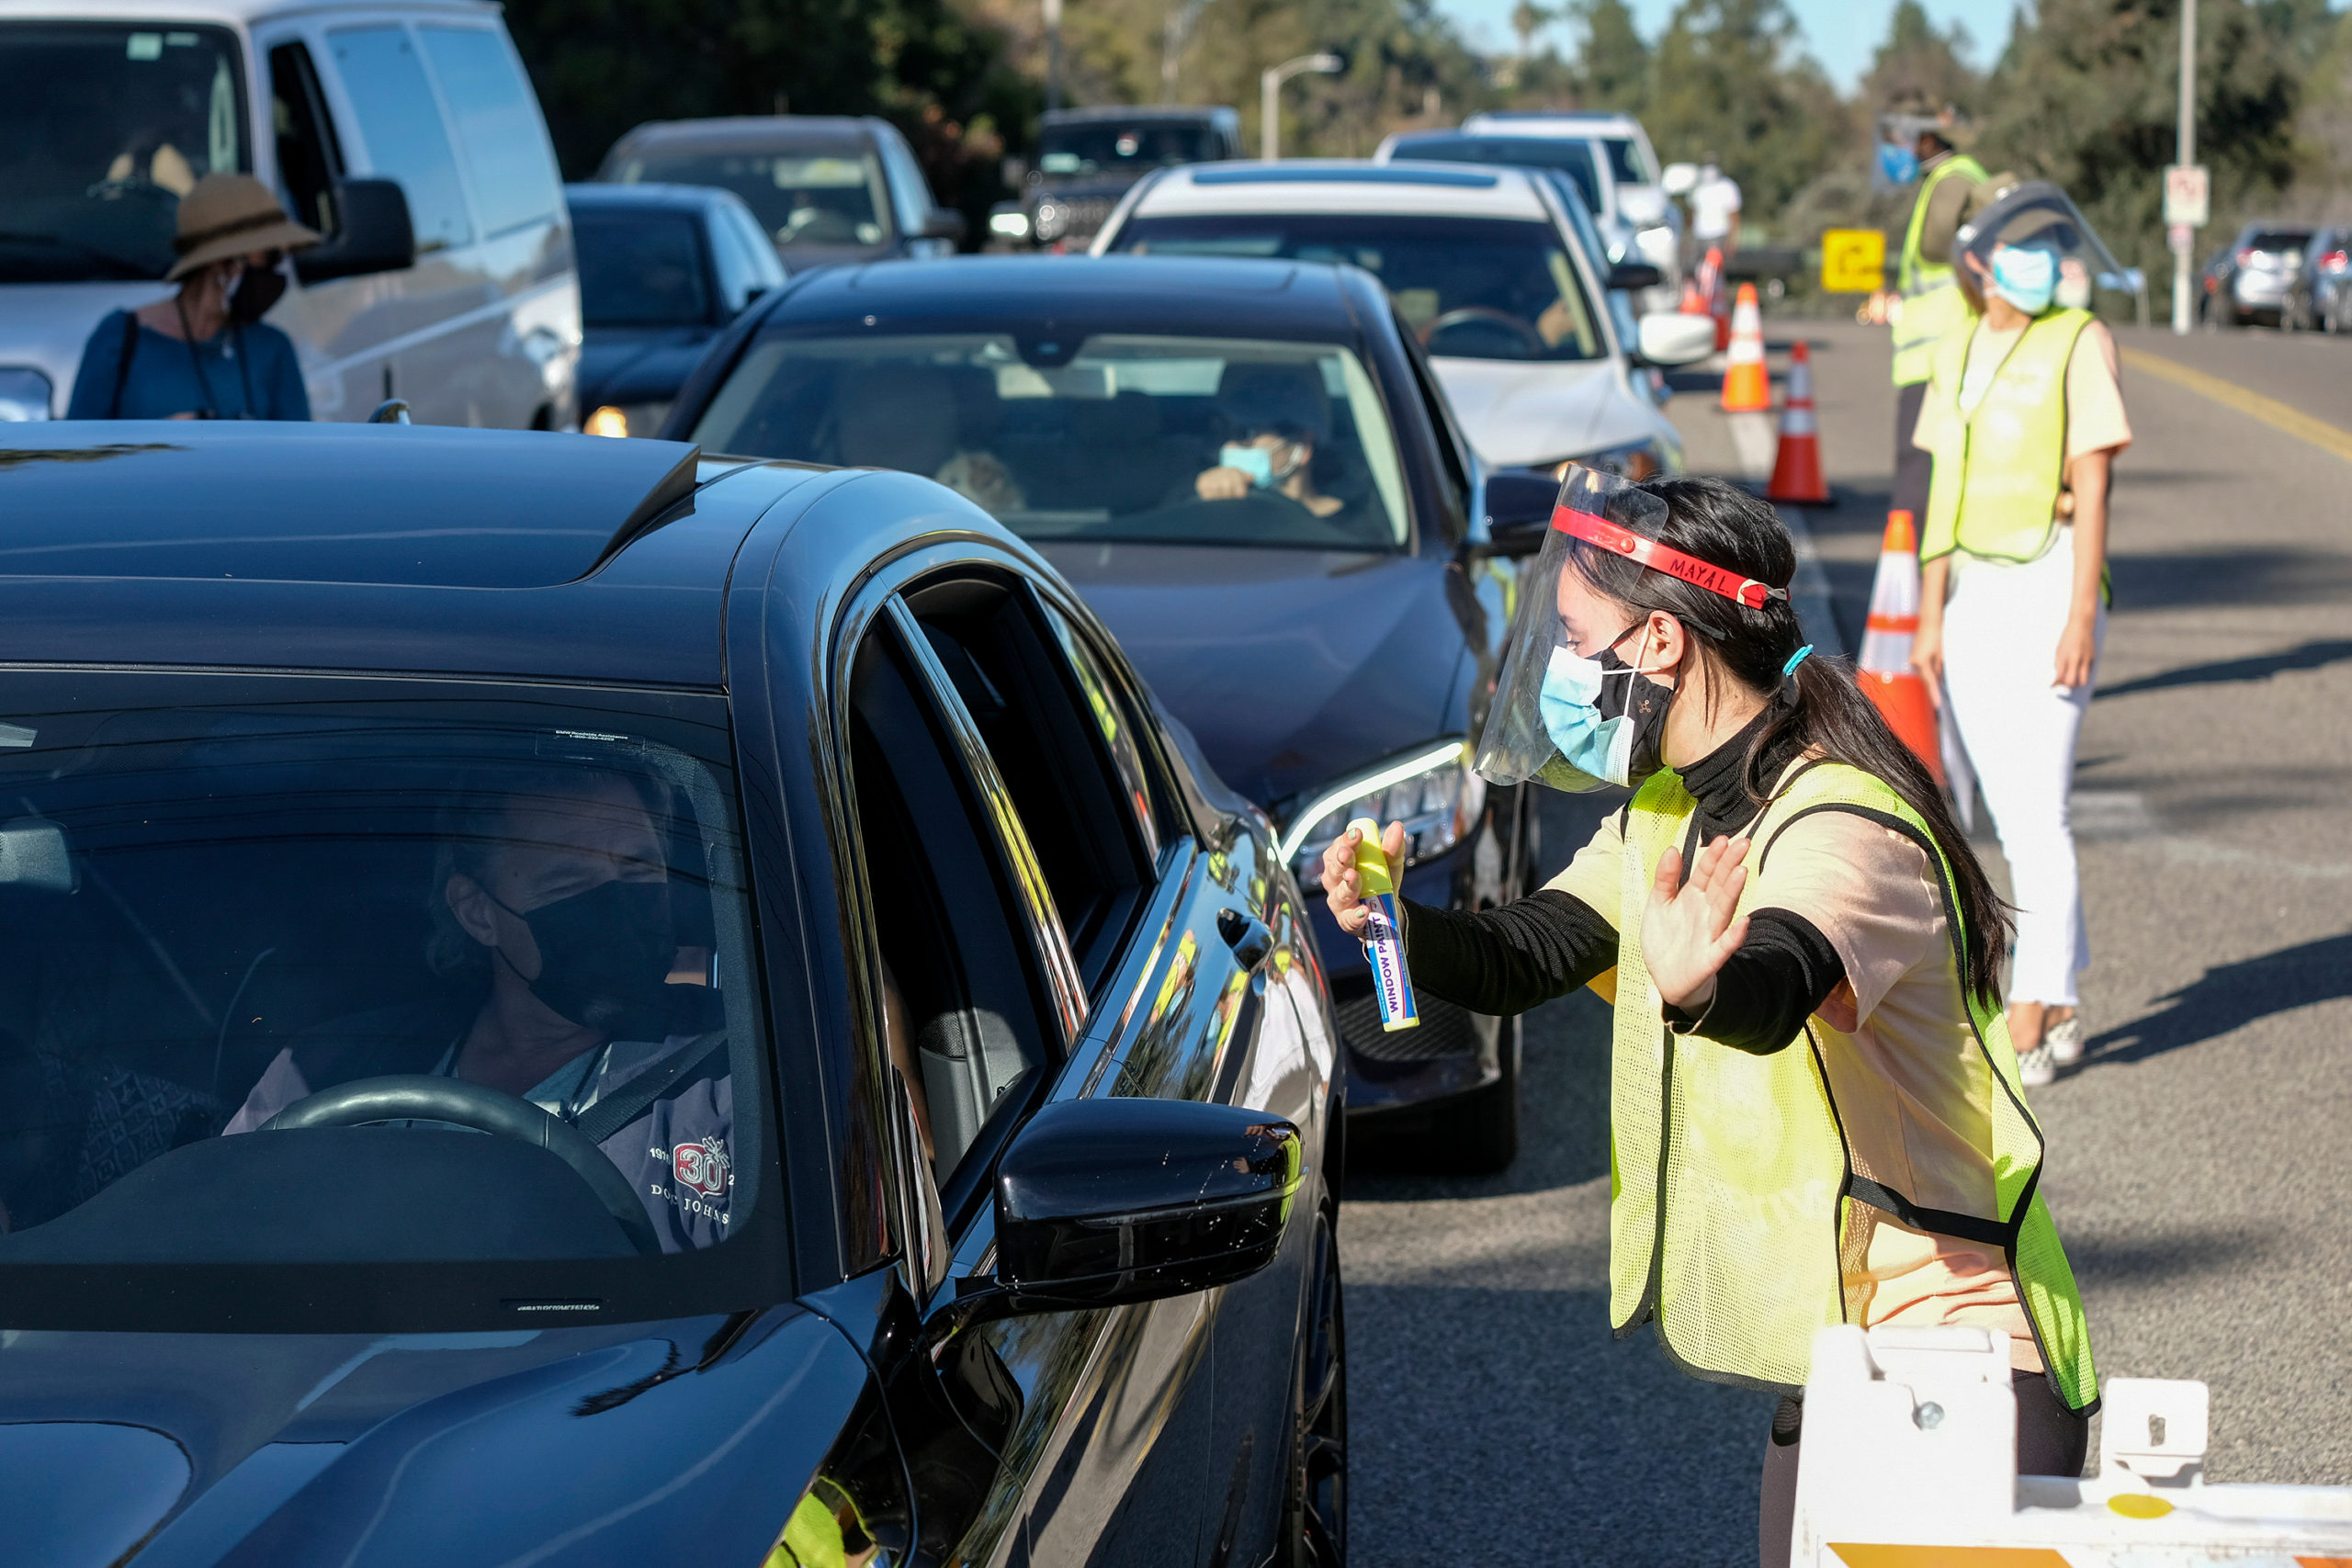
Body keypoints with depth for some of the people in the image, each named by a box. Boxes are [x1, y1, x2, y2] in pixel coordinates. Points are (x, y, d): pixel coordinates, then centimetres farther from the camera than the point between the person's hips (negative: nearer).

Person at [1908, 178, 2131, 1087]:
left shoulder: (2078, 343, -5)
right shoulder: (1957, 355, 12)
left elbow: (2091, 486, -10)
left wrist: (2081, 616, -16)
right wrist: (1930, 618, 13)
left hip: (2046, 582, -6)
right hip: (1972, 594, 6)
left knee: (2038, 813, -8)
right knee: (2011, 816, 9)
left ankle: (2029, 1027, -7)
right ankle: (2062, 1005, 20)